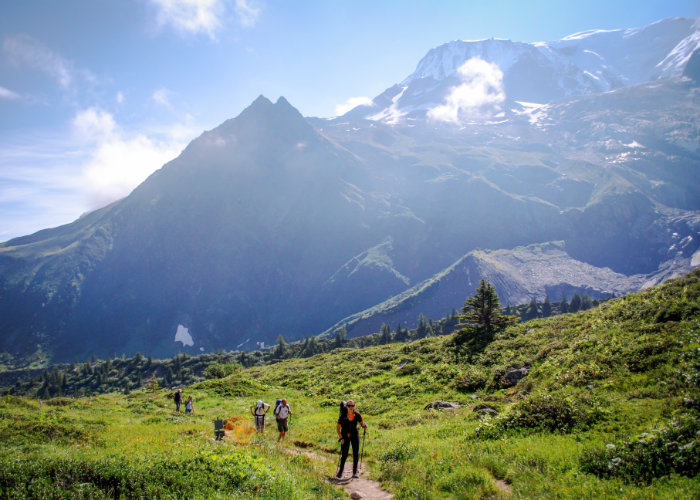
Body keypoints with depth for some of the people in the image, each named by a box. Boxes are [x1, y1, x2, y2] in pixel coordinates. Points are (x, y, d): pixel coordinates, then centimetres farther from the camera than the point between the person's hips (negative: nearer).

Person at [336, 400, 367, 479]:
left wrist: (364, 425, -20)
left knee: (356, 454, -3)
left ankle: (355, 472, 10)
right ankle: (341, 470, 24)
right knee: (344, 455, -2)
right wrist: (341, 438, -12)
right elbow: (337, 427, -7)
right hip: (345, 436, -1)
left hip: (355, 435, 2)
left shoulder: (357, 415, -12)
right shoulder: (343, 416, -16)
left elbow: (362, 423, 4)